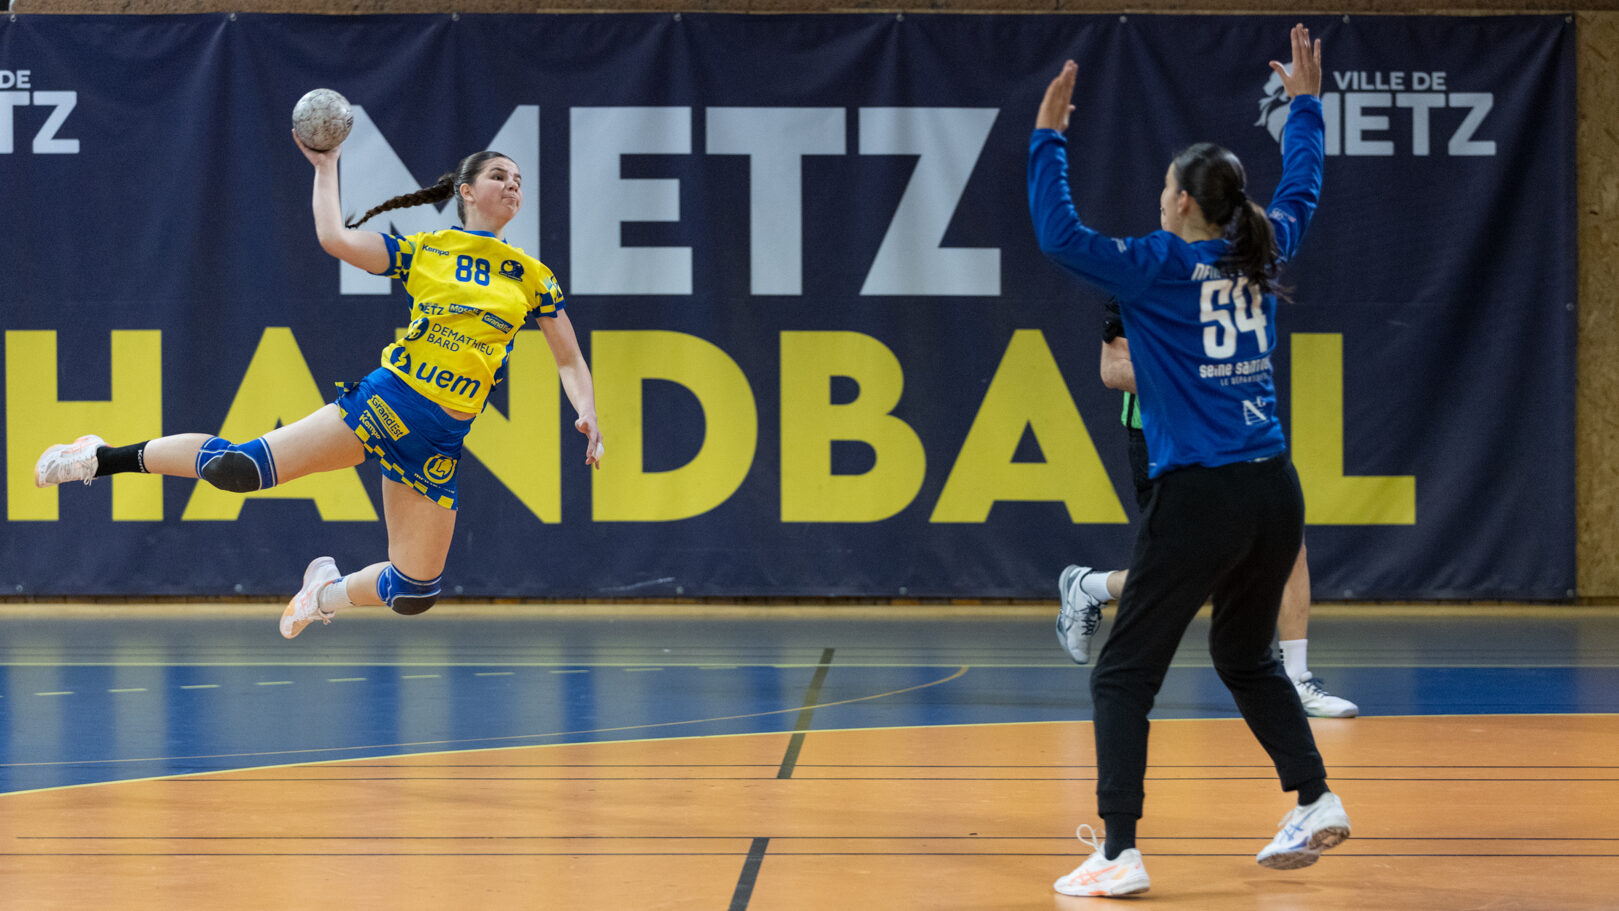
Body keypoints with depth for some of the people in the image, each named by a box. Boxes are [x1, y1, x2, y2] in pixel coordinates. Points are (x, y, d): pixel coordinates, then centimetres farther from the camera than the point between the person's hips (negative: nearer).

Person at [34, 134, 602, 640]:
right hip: (385, 403, -3)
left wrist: (587, 414, -1)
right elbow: (335, 238, -3)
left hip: (441, 441, 3)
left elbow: (570, 361, 16)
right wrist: (326, 166, 5)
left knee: (414, 595, 0)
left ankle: (332, 590, 34)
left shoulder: (532, 278, 11)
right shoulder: (423, 251, 6)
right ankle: (103, 458, 3)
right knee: (240, 468, -18)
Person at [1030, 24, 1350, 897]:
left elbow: (1059, 234, -14)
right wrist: (1305, 103, 39)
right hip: (1273, 494, 7)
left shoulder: (1159, 267, -8)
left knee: (1123, 675, -2)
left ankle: (1120, 853, -10)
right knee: (1245, 654, 26)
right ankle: (1315, 801, 22)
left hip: (1200, 498, -6)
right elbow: (1301, 191, 28)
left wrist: (1048, 135, -8)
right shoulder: (1259, 256, 9)